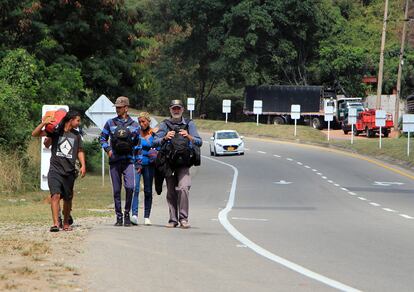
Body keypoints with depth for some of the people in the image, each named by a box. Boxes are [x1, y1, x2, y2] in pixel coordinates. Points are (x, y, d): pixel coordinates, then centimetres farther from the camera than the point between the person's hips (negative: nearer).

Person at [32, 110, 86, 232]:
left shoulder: (76, 135, 11)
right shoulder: (55, 132, 0)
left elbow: (80, 151, 19)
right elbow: (35, 134, -2)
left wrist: (83, 165, 5)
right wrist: (44, 123, -17)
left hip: (69, 172, 4)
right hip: (55, 170, -4)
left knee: (68, 199, 9)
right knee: (56, 195, -18)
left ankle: (66, 223, 25)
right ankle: (55, 223, -24)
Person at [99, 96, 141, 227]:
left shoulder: (134, 125, 7)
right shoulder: (110, 123, 8)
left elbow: (138, 145, 11)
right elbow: (102, 138, 15)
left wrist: (138, 164, 9)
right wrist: (107, 149, -4)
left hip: (128, 161, -1)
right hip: (114, 161, 1)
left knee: (130, 186, -17)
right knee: (116, 190, 3)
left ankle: (127, 213, -1)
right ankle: (119, 217, 11)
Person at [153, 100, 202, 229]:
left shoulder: (189, 124, 10)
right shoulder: (164, 125, 10)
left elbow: (199, 142, 2)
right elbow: (155, 142, 2)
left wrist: (188, 136, -16)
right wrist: (165, 138, -17)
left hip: (183, 163, -1)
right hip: (168, 163, 2)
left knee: (183, 188, -19)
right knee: (171, 192, 3)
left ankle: (183, 218, -16)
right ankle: (173, 219, 11)